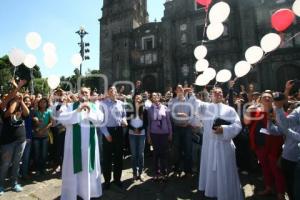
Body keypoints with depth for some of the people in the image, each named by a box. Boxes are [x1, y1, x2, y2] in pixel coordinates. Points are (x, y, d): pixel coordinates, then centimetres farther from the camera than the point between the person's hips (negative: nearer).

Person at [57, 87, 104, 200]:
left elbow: (100, 120, -8)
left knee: (89, 167, 15)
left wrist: (90, 111, -22)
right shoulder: (70, 106, 0)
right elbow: (61, 118, -15)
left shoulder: (94, 107, 6)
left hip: (89, 142, 3)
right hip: (74, 142, -2)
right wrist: (77, 110, -23)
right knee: (73, 168, 10)